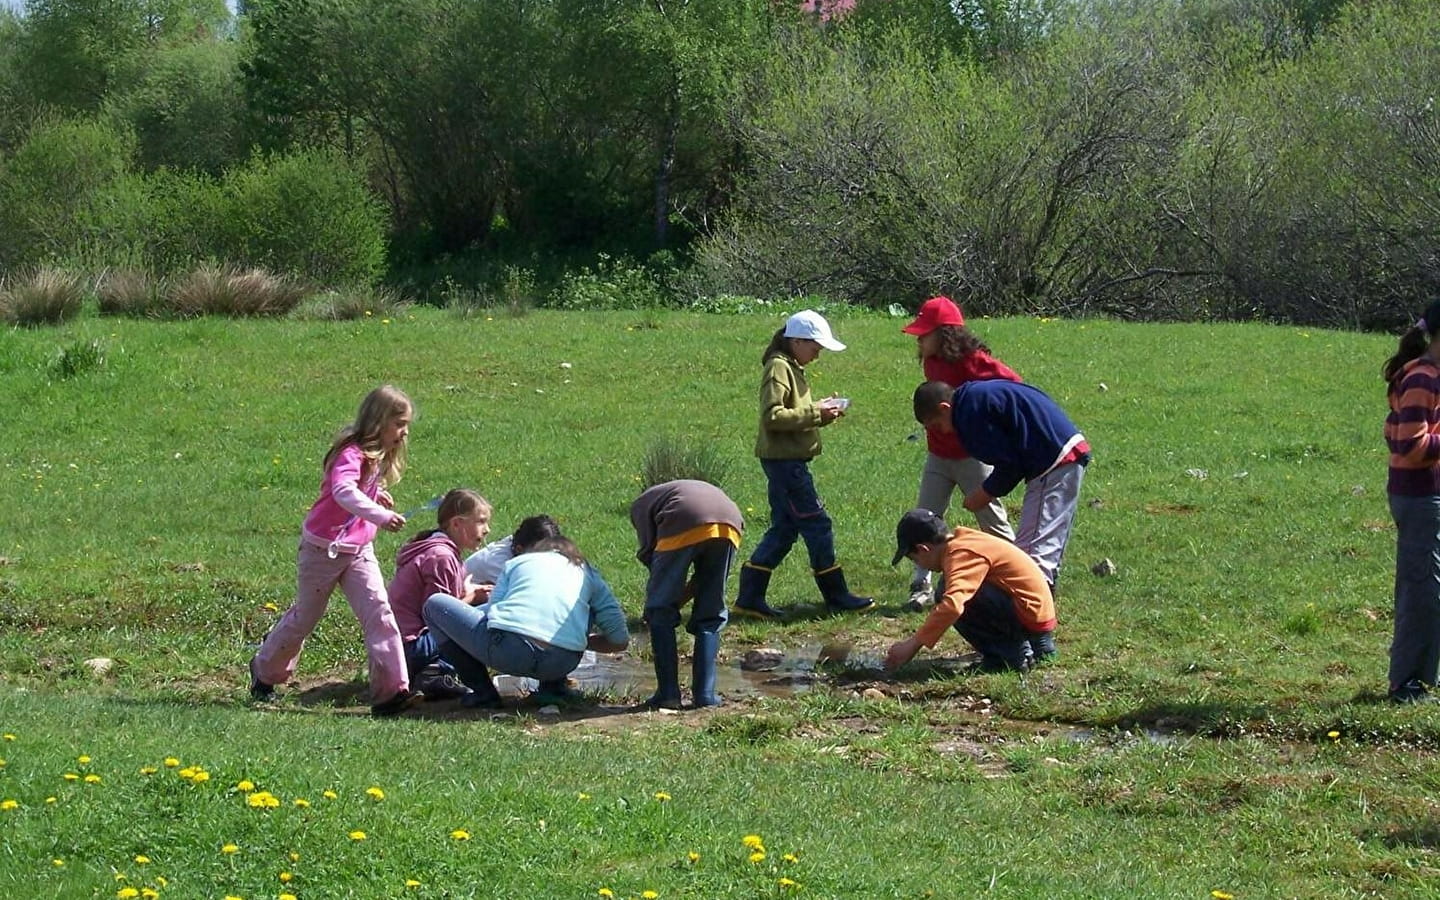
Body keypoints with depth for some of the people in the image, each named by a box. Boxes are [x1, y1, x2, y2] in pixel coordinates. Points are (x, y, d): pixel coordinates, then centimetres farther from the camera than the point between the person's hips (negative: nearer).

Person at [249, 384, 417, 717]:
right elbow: (344, 492, -43)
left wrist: (376, 493, 6)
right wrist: (381, 515, -53)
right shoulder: (351, 454, -23)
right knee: (305, 616, 10)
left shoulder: (379, 456, 6)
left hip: (359, 551, 7)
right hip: (324, 548, -7)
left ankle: (391, 691, -15)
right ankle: (264, 670, 35)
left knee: (379, 612, -10)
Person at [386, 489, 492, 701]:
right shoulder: (440, 557, -13)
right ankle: (437, 673, -21)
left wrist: (473, 594, 5)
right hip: (411, 646, -10)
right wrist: (469, 596, -3)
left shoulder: (442, 553, 19)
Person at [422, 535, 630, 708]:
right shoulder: (588, 574, 28)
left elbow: (492, 610, 19)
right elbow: (620, 640, 24)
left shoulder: (517, 562, 27)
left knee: (435, 604, 24)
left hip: (507, 652, -2)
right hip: (562, 664, 2)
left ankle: (483, 692, 14)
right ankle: (551, 687, 22)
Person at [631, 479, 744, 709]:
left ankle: (667, 693, 8)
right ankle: (705, 694, 14)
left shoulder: (641, 504, 30)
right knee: (711, 615, 19)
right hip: (729, 525, 4)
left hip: (684, 526, -4)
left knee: (660, 612, 12)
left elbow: (649, 552, 14)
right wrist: (682, 597, 35)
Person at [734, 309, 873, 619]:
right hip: (784, 460, -11)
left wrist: (821, 410, 6)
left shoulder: (792, 368, 18)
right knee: (817, 524, -4)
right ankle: (836, 596, 3)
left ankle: (750, 598, 10)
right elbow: (772, 416, -22)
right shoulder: (779, 368, -14)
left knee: (784, 529, 11)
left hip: (788, 461, 11)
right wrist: (815, 414, -20)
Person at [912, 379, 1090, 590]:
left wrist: (986, 493, 1)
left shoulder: (970, 410, -13)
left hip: (1056, 463, -10)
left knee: (1035, 548, -11)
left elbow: (1007, 463, -13)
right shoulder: (979, 394, 17)